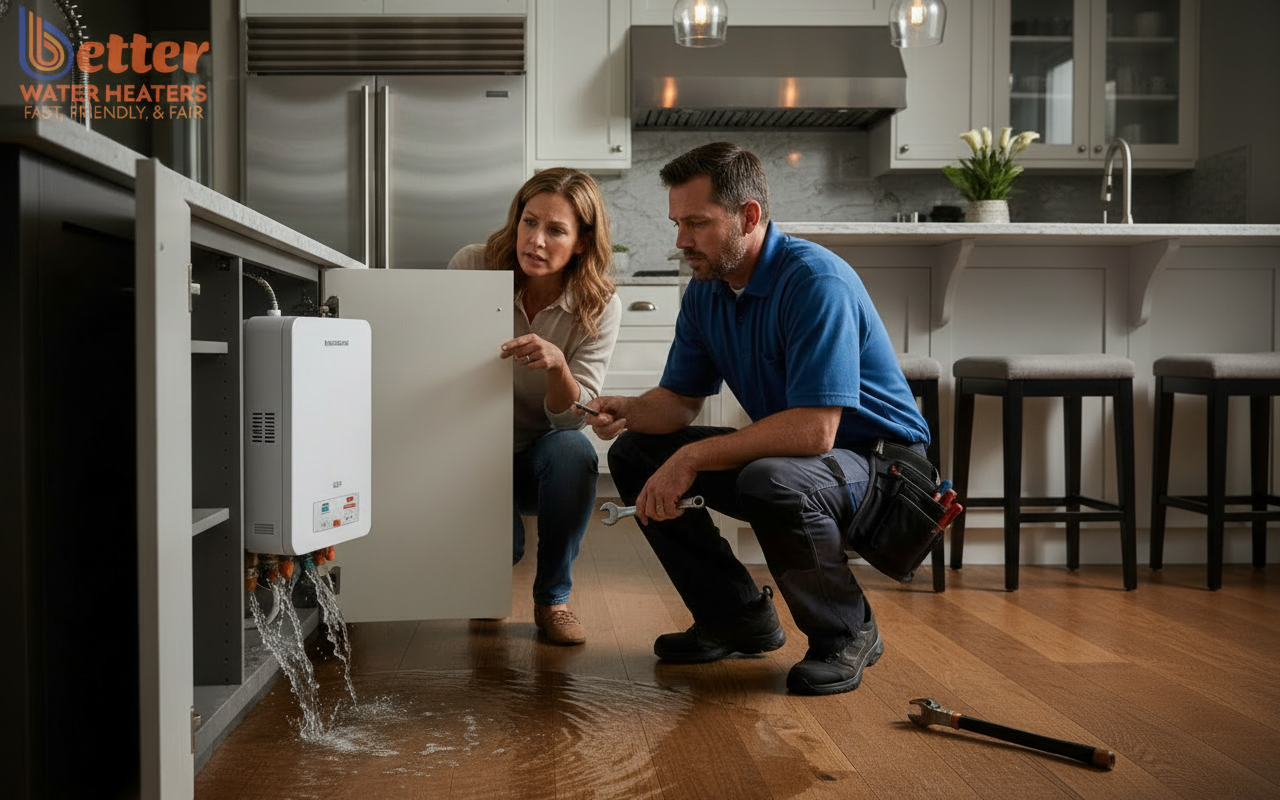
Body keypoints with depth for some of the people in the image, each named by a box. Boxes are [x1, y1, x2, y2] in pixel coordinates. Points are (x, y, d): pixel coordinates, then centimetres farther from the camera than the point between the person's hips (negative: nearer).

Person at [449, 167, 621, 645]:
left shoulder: (600, 307, -15)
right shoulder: (472, 266, -14)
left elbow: (573, 417, -20)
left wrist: (557, 364, -41)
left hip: (543, 452, 1)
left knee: (574, 451, -35)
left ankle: (553, 598, -10)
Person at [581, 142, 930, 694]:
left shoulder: (815, 281, -25)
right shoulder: (706, 291, 1)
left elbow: (814, 429, -33)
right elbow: (680, 399, 6)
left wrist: (693, 457, -30)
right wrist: (628, 411, -17)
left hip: (877, 459, -8)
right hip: (781, 451, 8)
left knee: (770, 479, -39)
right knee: (634, 455, 2)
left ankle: (846, 632, -9)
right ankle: (738, 616, 11)